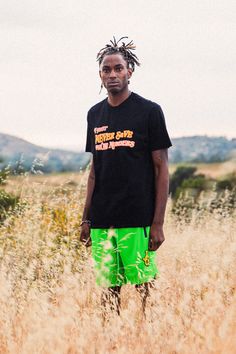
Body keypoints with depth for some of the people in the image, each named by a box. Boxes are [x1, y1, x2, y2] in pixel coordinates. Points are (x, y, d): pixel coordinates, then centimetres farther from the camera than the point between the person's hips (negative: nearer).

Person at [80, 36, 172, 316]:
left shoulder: (149, 112, -2)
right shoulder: (95, 114, 13)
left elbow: (161, 169, -3)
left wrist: (158, 223, -9)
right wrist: (86, 219, 13)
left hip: (137, 220, -4)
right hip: (101, 221, 5)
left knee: (145, 288, -5)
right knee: (108, 289, 7)